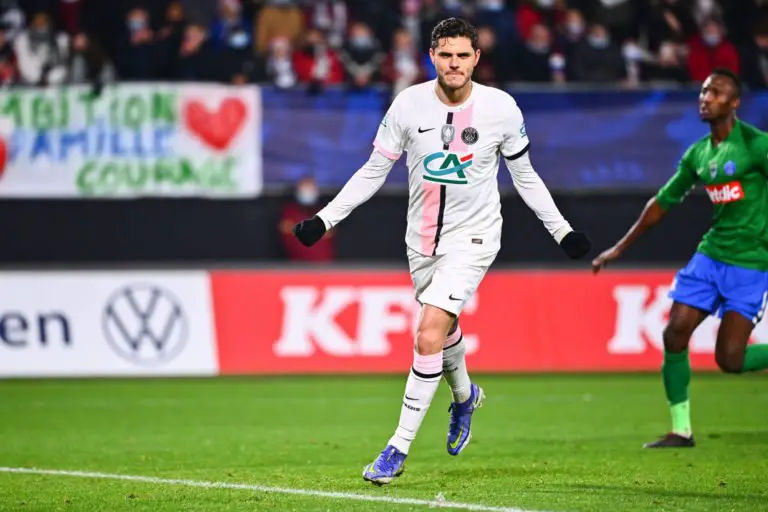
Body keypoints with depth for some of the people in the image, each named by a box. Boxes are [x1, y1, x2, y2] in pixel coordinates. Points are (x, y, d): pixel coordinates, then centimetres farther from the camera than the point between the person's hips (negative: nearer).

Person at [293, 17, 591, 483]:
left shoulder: (501, 108, -10)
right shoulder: (409, 104, -7)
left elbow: (525, 175, 4)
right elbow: (374, 171, 1)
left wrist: (562, 230, 4)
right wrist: (324, 219, -4)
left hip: (472, 238, -3)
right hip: (422, 238, 4)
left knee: (429, 334, -19)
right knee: (444, 331, 21)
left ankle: (399, 449, -13)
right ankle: (465, 396, 55)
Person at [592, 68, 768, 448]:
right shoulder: (697, 154, 9)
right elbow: (663, 202, 19)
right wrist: (620, 249, 23)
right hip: (710, 255, 6)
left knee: (729, 359, -12)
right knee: (674, 335, -5)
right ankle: (681, 430, 7)